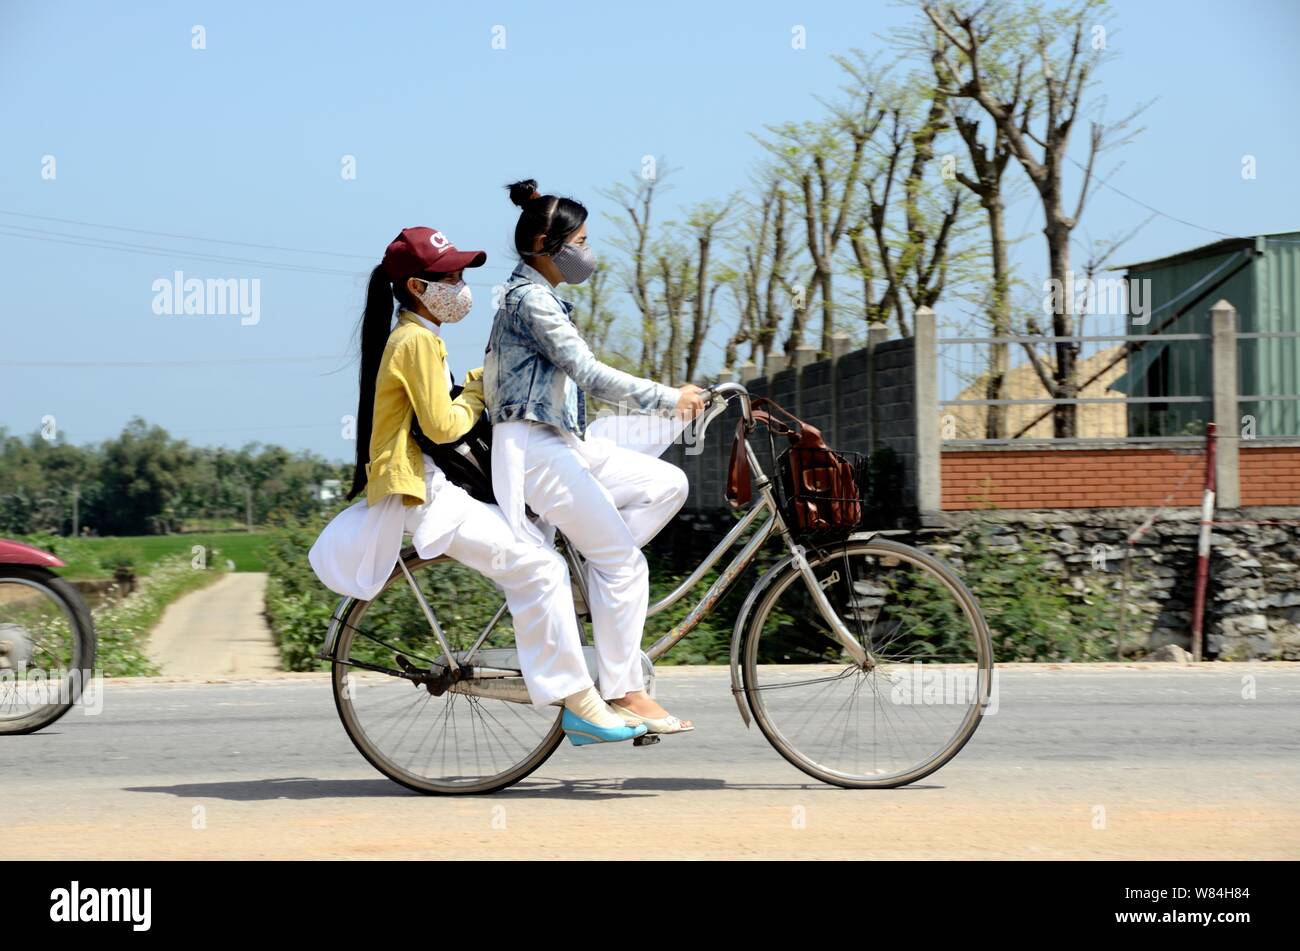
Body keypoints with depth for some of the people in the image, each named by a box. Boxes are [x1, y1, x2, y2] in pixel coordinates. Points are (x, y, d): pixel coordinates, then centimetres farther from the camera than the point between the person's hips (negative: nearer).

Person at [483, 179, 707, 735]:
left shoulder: (540, 298, 19)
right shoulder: (530, 298, -13)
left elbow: (582, 380, 21)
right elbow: (588, 372, -21)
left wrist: (666, 398, 16)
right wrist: (668, 398, -19)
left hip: (562, 443, 10)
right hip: (533, 446, -10)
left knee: (667, 484, 5)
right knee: (623, 560, -11)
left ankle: (584, 581, 2)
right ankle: (623, 691, -7)